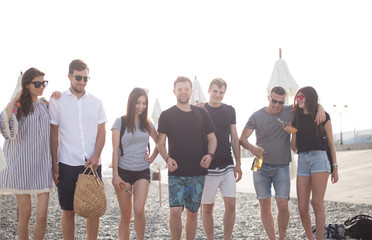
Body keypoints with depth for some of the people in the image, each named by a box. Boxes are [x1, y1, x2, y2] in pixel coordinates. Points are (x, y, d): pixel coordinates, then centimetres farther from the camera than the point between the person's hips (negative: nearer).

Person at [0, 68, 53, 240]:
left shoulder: (46, 105, 9)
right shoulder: (18, 106, -2)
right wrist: (14, 100, -17)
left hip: (42, 166, 2)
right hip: (22, 166, -2)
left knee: (42, 216, -4)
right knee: (25, 214, 5)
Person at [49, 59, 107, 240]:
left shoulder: (96, 102, 9)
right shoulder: (57, 101, 3)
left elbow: (101, 132, 8)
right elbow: (53, 134, 3)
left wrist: (96, 156, -7)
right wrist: (54, 164, -2)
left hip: (92, 163, 2)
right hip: (67, 164, -2)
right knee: (68, 210, 4)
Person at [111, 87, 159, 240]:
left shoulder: (147, 124, 10)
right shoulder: (120, 122, 0)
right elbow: (115, 150, -3)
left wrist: (152, 158, 8)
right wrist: (115, 175, -9)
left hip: (142, 171, 2)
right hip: (123, 171, -2)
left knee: (139, 210, -15)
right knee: (126, 216, 1)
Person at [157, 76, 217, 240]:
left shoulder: (201, 113, 10)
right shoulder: (167, 115, 3)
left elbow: (212, 138, 13)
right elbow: (161, 142, 1)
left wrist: (210, 154, -7)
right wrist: (167, 158, -18)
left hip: (198, 173, 2)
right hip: (176, 173, -2)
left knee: (192, 213, 8)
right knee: (175, 210, -12)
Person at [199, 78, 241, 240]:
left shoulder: (229, 111, 9)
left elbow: (234, 138, 13)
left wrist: (238, 164, 10)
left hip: (227, 166, 3)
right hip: (207, 166, -3)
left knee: (231, 204, -1)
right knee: (207, 207, 4)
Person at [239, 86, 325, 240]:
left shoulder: (290, 112, 1)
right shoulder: (257, 116, 0)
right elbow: (242, 138, -6)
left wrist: (320, 110, -12)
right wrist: (252, 148, -27)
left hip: (282, 167, 0)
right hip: (261, 166, 1)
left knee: (283, 205, -10)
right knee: (265, 206, 1)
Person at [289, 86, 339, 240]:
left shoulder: (322, 116, 6)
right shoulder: (297, 119, 16)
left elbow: (330, 142, 7)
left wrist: (335, 167, 4)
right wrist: (290, 133, -3)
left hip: (319, 158, -4)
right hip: (302, 161, 4)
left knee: (317, 204, -11)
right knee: (302, 207, -2)